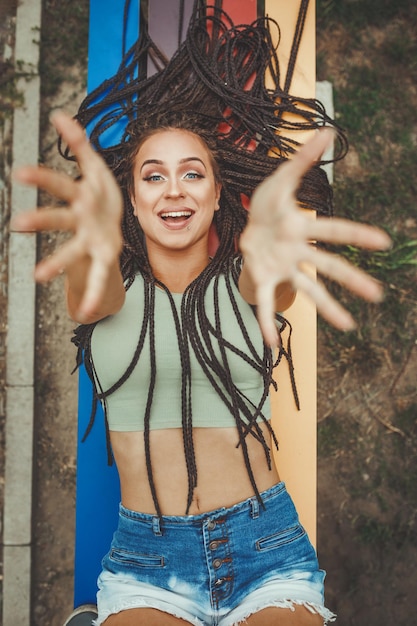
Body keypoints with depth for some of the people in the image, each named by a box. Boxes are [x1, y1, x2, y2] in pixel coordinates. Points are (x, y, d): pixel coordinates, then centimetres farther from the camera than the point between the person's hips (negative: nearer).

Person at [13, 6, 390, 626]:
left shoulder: (243, 282, 3)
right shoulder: (110, 288, 3)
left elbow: (268, 281, -21)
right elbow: (98, 291, -20)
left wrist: (268, 244, -46)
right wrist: (95, 244, -45)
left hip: (266, 550, 1)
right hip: (144, 557, 0)